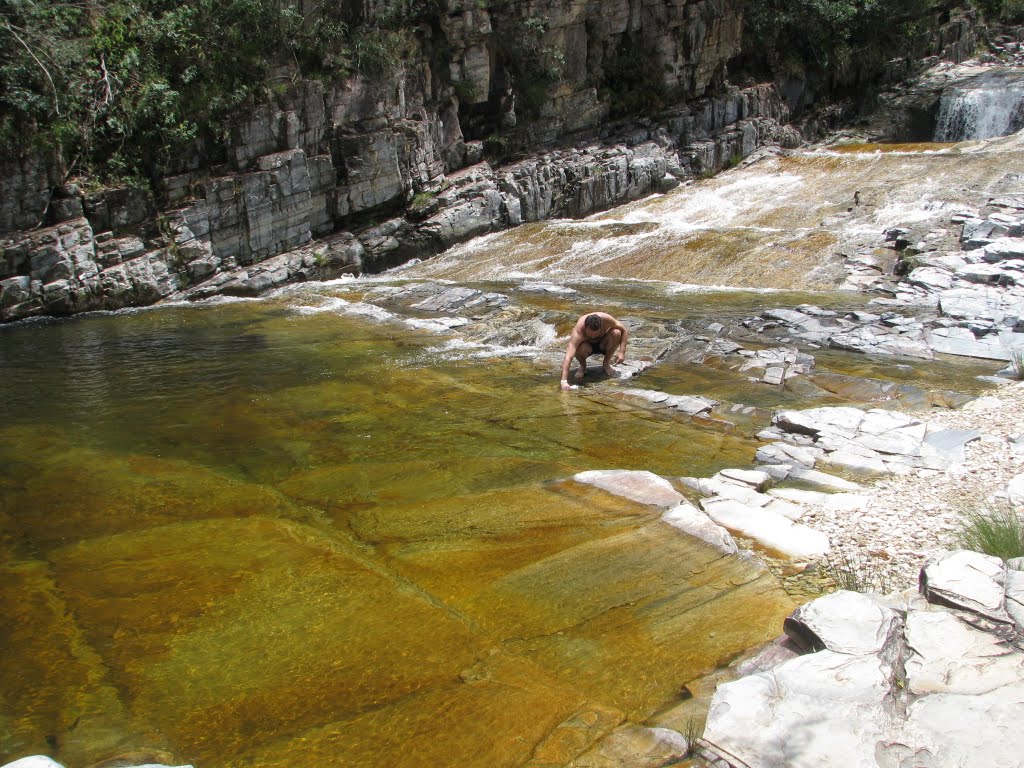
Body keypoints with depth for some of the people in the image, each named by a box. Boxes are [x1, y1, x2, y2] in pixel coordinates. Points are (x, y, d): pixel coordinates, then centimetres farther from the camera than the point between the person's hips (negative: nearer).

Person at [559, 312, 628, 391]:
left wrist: (622, 352, -28)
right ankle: (582, 366, -1)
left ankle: (606, 364, -4)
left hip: (602, 344, 2)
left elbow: (625, 330, -16)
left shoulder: (606, 319, -32)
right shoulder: (578, 332, -38)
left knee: (616, 333, -29)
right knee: (580, 348, -38)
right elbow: (568, 357, -46)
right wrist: (564, 381, -56)